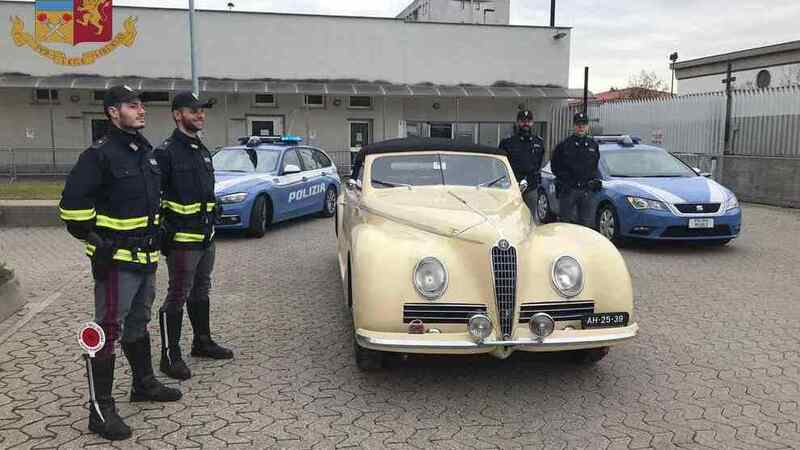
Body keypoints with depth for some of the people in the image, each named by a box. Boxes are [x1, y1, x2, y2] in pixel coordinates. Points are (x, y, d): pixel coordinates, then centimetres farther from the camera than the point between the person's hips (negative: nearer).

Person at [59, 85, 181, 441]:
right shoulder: (100, 154, -15)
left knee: (138, 324, 21)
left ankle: (144, 384, 37)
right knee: (108, 331, -4)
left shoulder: (146, 152, 11)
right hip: (116, 261, -9)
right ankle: (101, 409, 4)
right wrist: (94, 239, -15)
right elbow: (72, 202, -19)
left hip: (146, 257, 9)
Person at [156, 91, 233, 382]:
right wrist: (164, 229, -17)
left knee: (200, 291, 19)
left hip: (206, 237, 9)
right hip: (182, 240, -9)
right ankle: (171, 355, 7)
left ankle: (202, 342, 33)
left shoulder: (203, 151, 15)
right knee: (178, 296, -2)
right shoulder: (166, 152, -12)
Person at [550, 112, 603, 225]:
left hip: (586, 189, 4)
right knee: (566, 219, -6)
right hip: (568, 189, -4)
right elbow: (554, 165, 3)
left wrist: (595, 178, 8)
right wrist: (563, 177, -8)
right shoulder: (565, 145, -2)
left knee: (582, 221, 11)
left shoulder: (593, 145, 12)